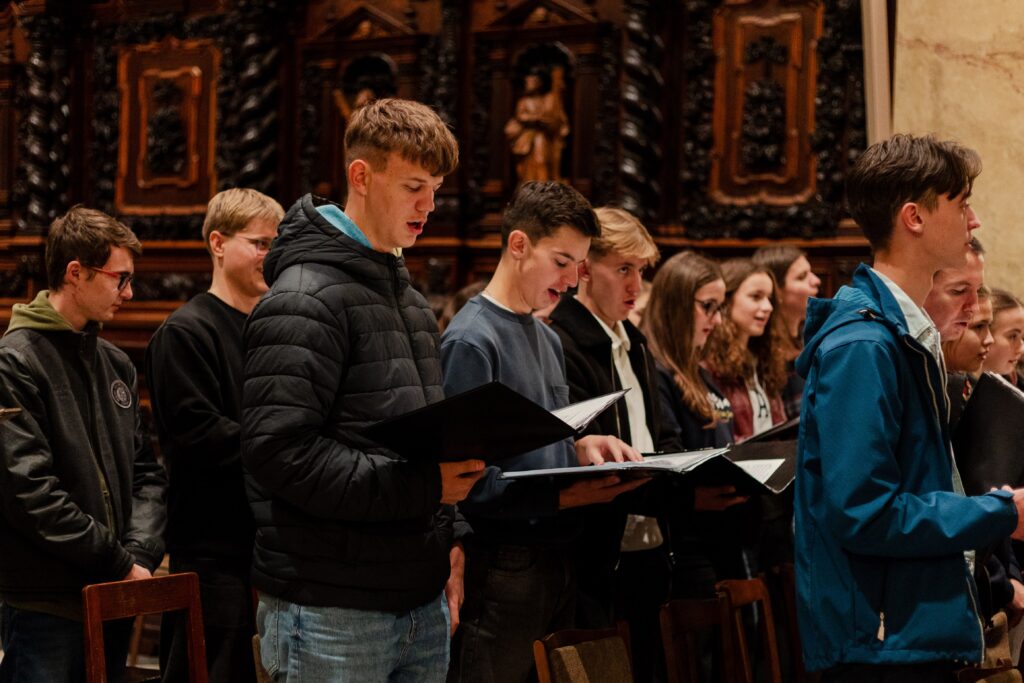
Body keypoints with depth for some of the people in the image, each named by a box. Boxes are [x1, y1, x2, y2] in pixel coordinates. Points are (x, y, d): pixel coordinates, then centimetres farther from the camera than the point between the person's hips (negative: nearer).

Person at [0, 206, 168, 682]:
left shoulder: (116, 364, 13)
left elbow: (146, 472, 13)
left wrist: (140, 553, -4)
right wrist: (120, 563, -14)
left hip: (113, 602, 7)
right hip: (45, 607, -7)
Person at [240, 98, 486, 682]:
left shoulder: (410, 299, 18)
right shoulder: (305, 298, -12)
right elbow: (280, 450, -22)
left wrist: (449, 543, 12)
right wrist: (424, 488, -21)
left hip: (423, 601, 8)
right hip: (333, 611, -8)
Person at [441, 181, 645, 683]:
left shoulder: (548, 339, 15)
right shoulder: (471, 340, -13)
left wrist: (581, 446, 2)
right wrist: (562, 497, -24)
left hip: (555, 560, 9)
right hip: (501, 565, -8)